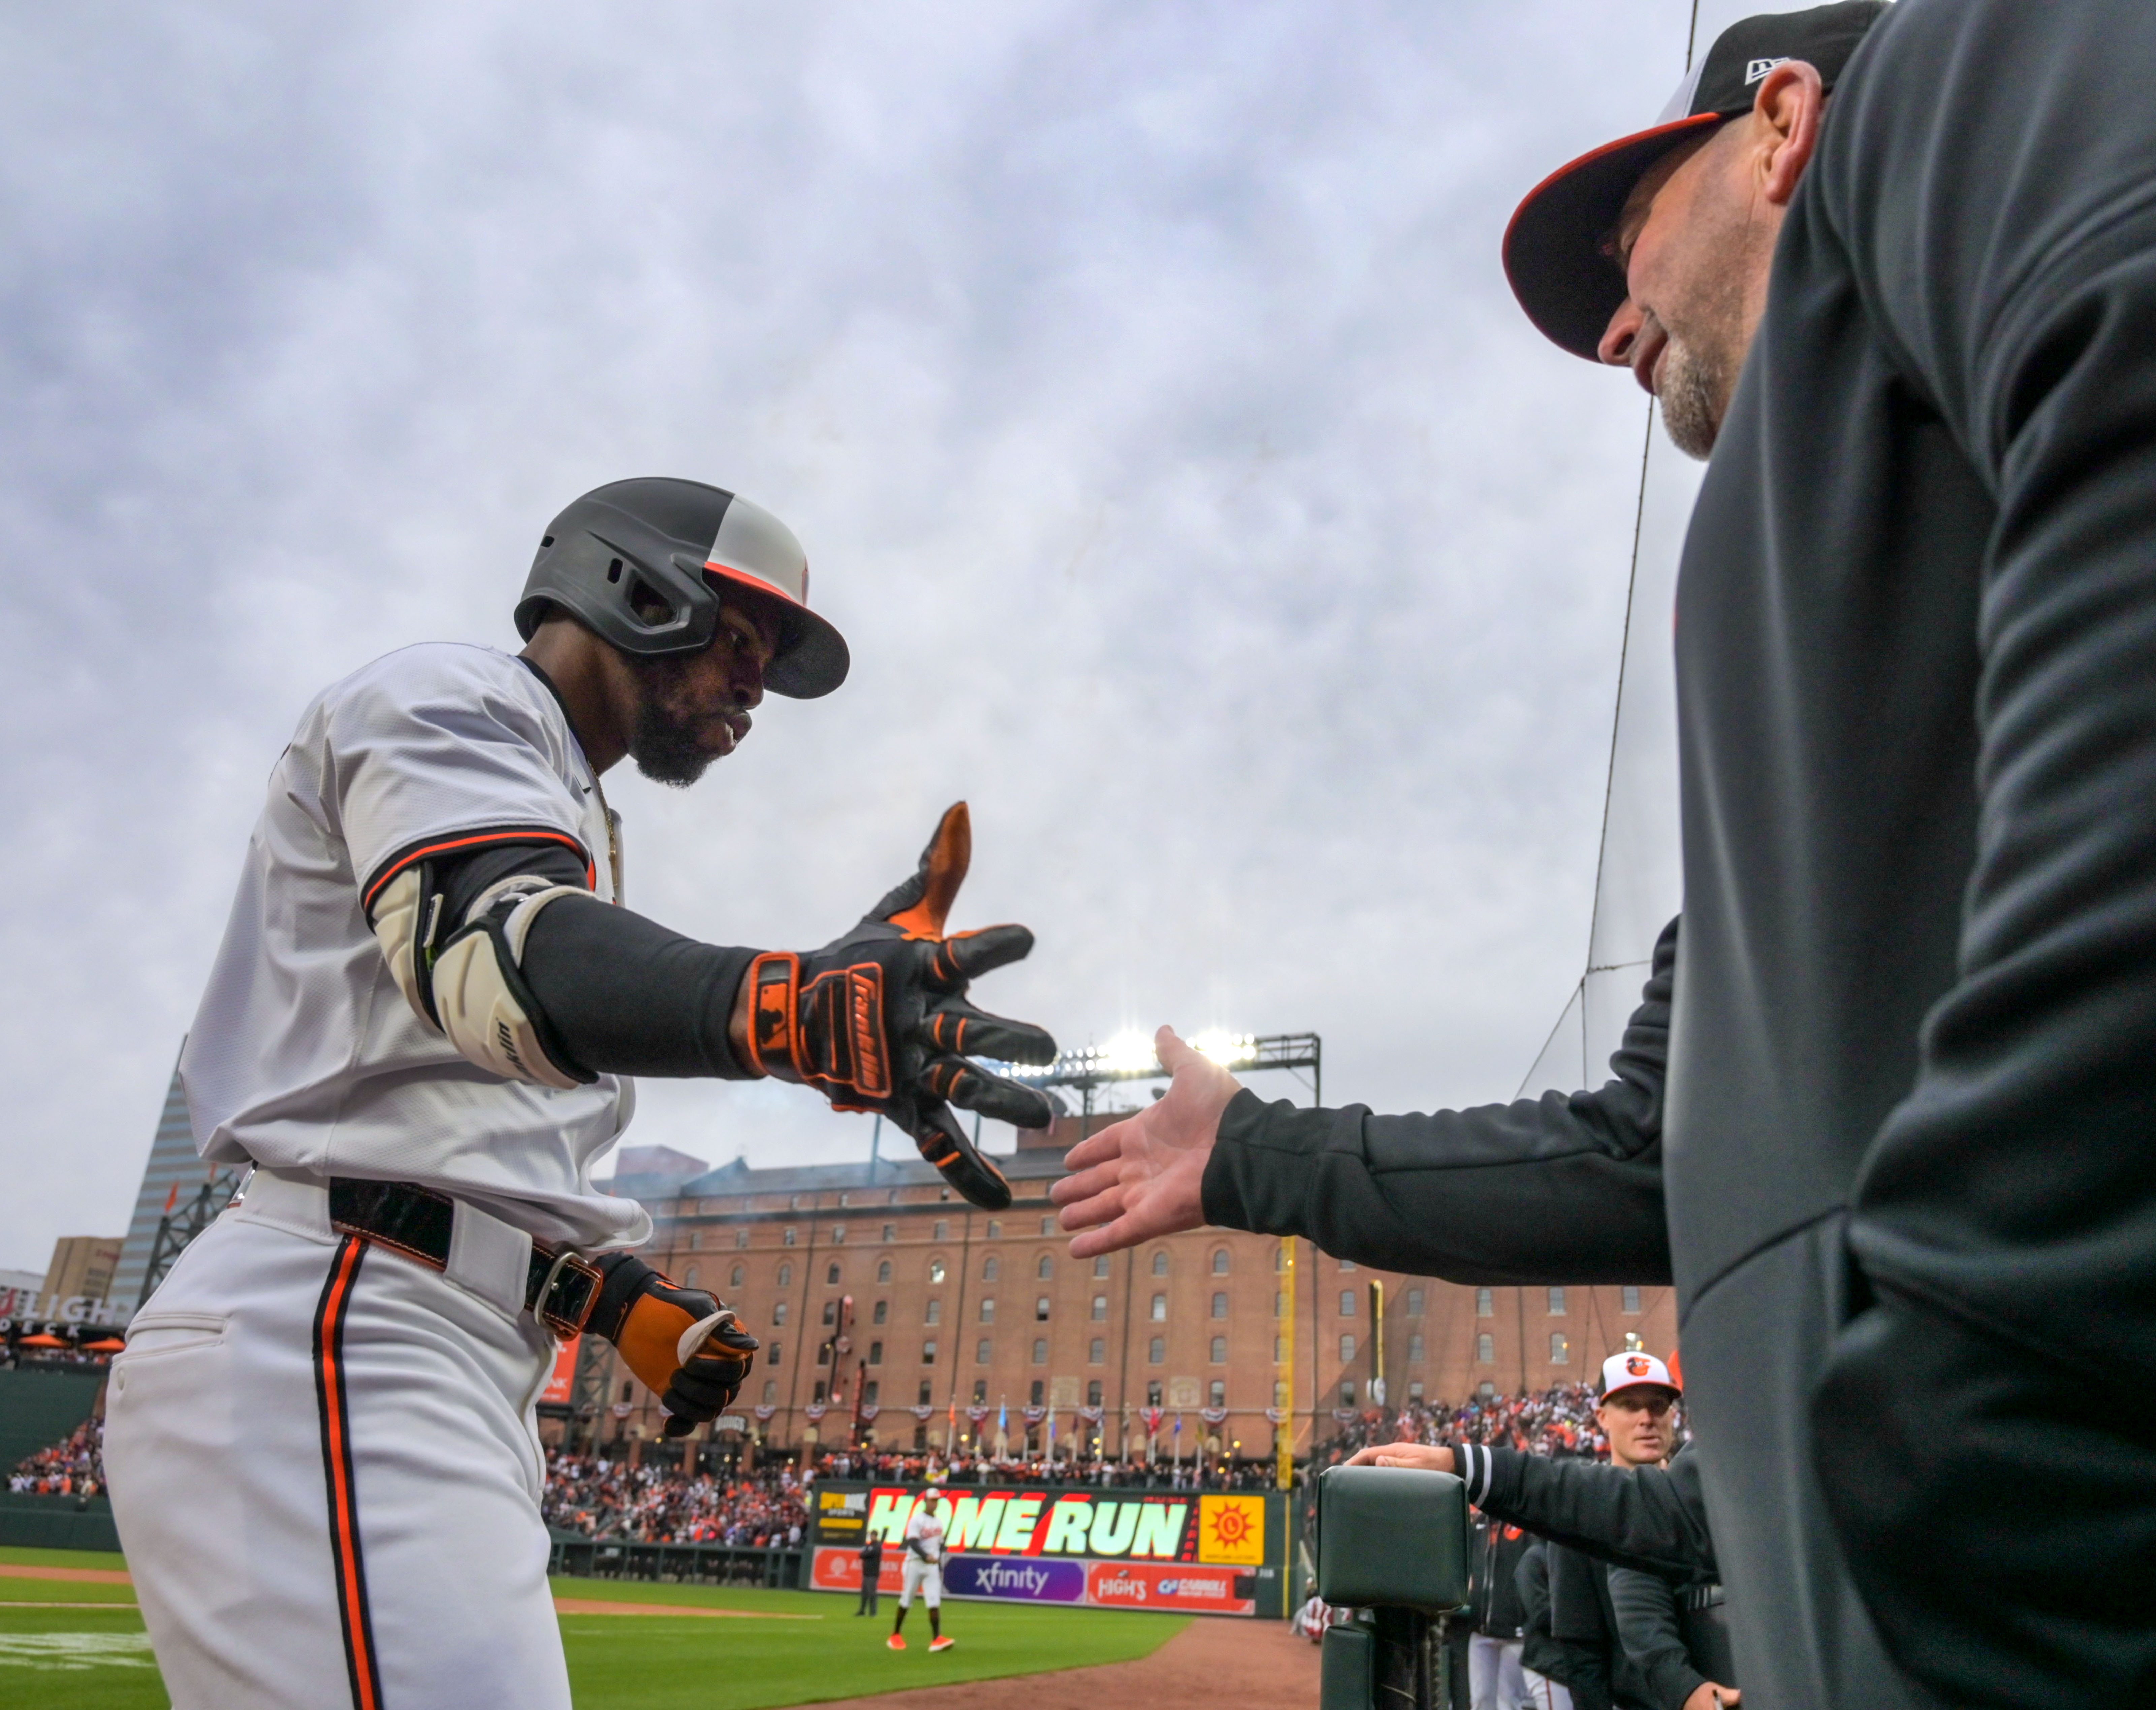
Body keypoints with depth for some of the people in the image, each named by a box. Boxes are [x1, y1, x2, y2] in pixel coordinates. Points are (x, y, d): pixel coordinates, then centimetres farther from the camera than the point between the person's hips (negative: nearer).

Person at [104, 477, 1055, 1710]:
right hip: (324, 1345, -10)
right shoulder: (449, 700, -1)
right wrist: (784, 1009, -44)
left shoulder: (565, 828, 26)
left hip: (464, 1382, 10)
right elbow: (490, 954, -26)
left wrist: (625, 1305, 9)